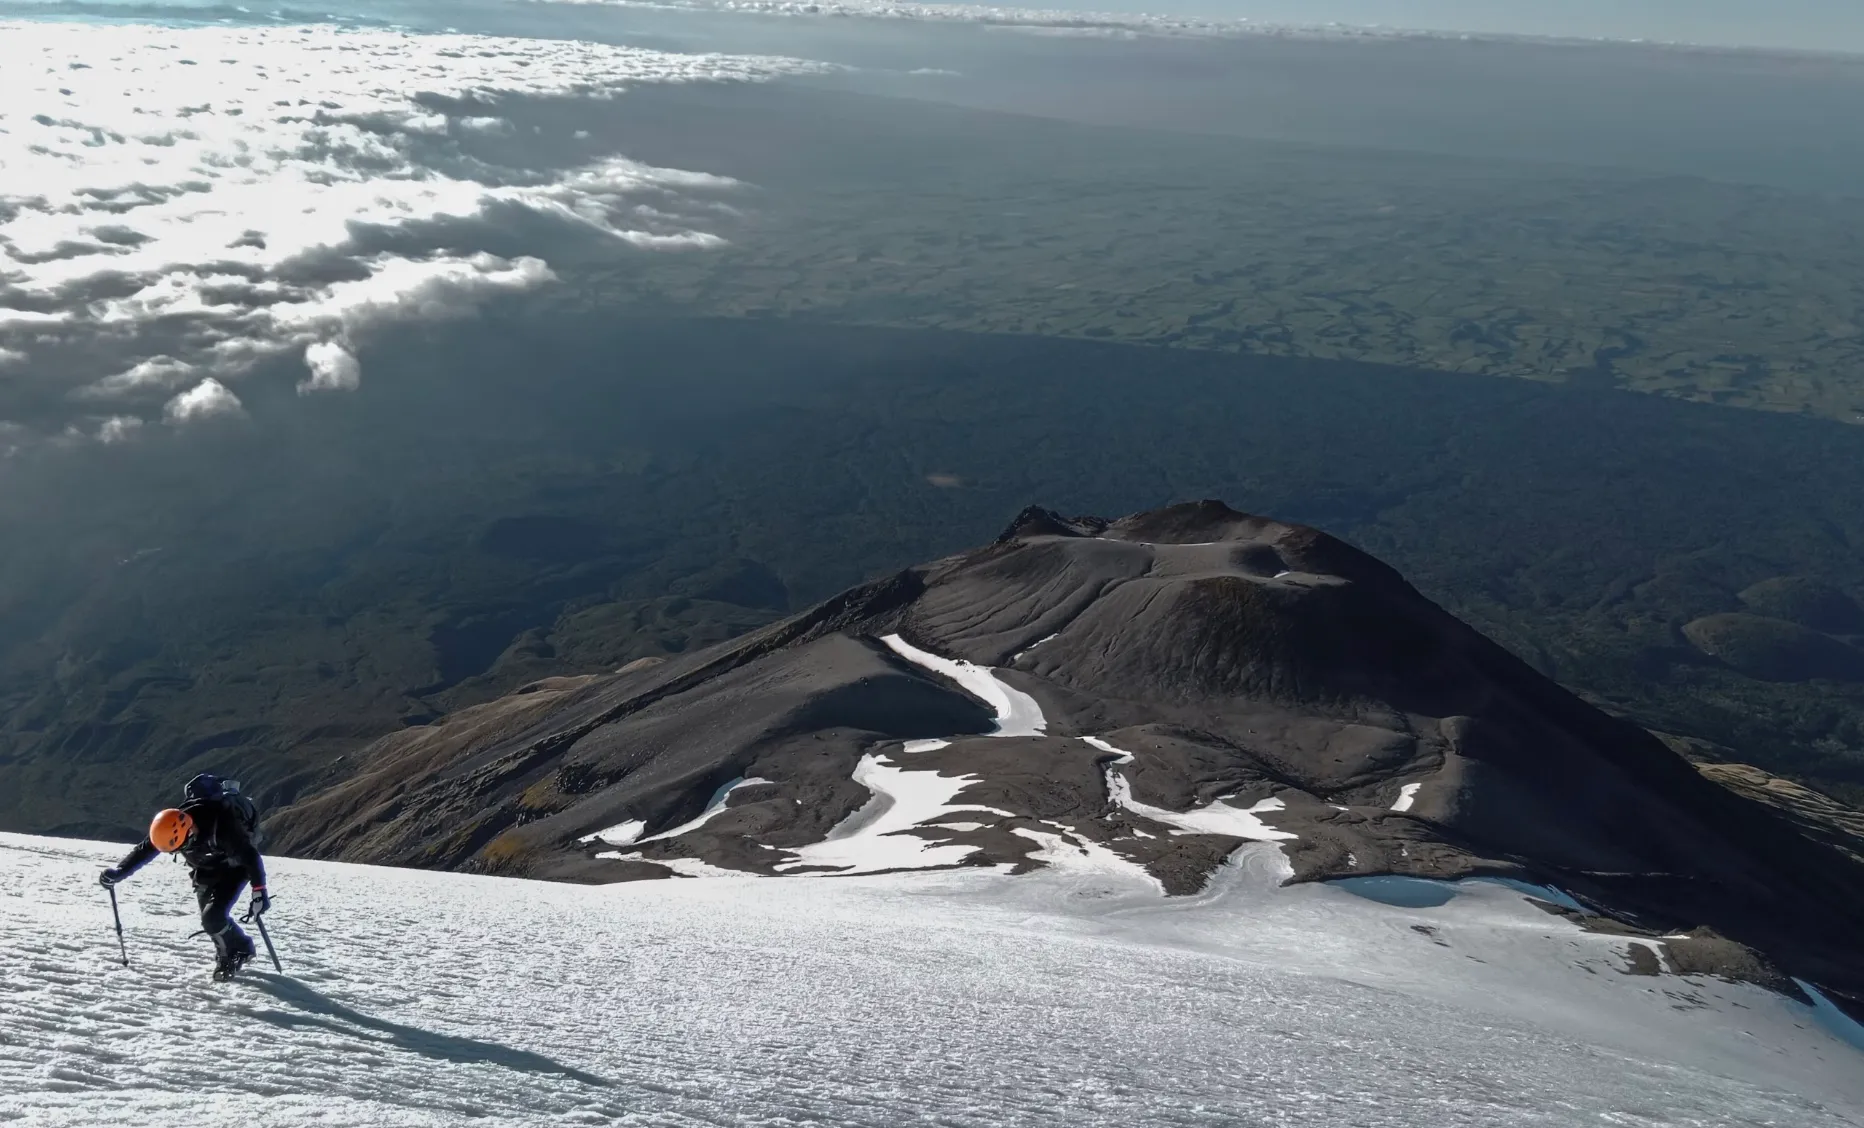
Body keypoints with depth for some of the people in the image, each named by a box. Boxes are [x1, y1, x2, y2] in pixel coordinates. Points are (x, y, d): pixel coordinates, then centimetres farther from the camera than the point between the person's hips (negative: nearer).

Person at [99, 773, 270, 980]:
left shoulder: (223, 828, -41)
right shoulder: (173, 827, -23)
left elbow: (251, 856, -40)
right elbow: (144, 850, -6)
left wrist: (259, 891, -46)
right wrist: (118, 872, -7)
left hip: (234, 867, -6)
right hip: (205, 868, 6)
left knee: (213, 916, -18)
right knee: (209, 919, 1)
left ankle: (239, 950, 4)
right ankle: (226, 955, 23)